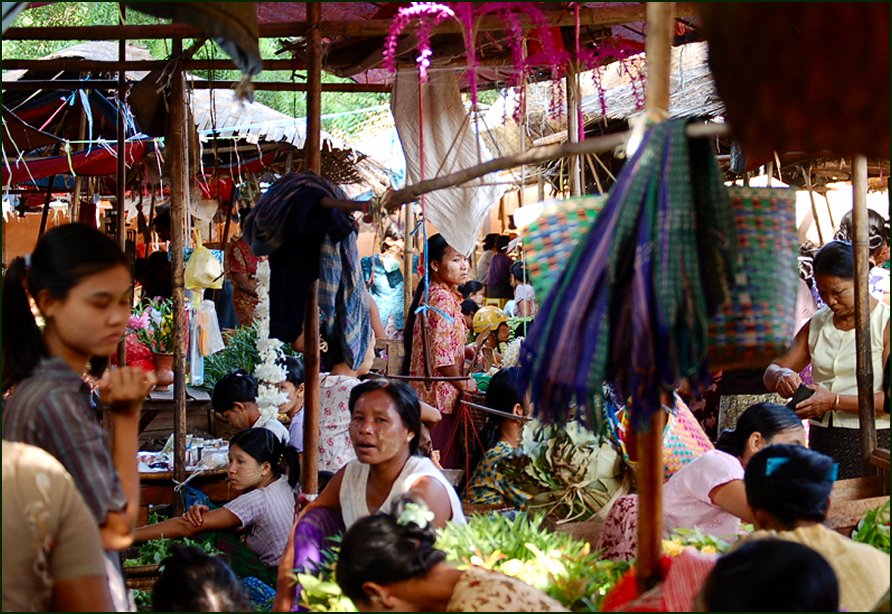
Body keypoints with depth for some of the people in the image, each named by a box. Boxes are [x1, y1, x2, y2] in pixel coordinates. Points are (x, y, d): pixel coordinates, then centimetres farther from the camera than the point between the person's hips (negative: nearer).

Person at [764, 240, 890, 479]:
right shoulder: (817, 324, 13)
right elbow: (770, 373, 11)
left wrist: (834, 401, -21)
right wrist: (781, 376, -13)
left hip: (871, 442, -5)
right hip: (822, 439, 5)